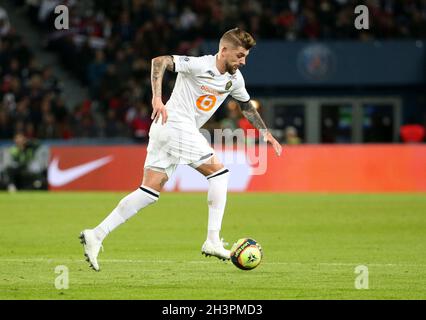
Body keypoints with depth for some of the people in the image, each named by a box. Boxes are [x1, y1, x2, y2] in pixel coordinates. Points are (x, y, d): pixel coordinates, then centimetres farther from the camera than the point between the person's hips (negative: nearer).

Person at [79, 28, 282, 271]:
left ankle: (97, 235, -2)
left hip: (164, 130, 9)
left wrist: (266, 133, 29)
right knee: (218, 171, -4)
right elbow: (160, 61, -20)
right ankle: (213, 241, -6)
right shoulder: (201, 65, -12)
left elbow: (247, 106, 32)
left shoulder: (234, 78, 15)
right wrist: (157, 98, -30)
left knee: (150, 191, 3)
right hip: (177, 126, -9)